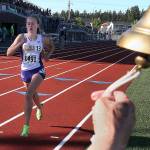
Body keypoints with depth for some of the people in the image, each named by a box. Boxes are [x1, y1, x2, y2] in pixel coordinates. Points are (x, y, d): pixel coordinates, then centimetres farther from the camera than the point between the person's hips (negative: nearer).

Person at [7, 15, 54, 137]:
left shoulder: (43, 39, -7)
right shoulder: (21, 37, -10)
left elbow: (52, 47, 16)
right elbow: (8, 53, -15)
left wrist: (47, 55, -2)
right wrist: (20, 44, -29)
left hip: (38, 70, -3)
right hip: (25, 71, 3)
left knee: (29, 95, -22)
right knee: (33, 94, 25)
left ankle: (26, 126, -18)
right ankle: (39, 108, 61)